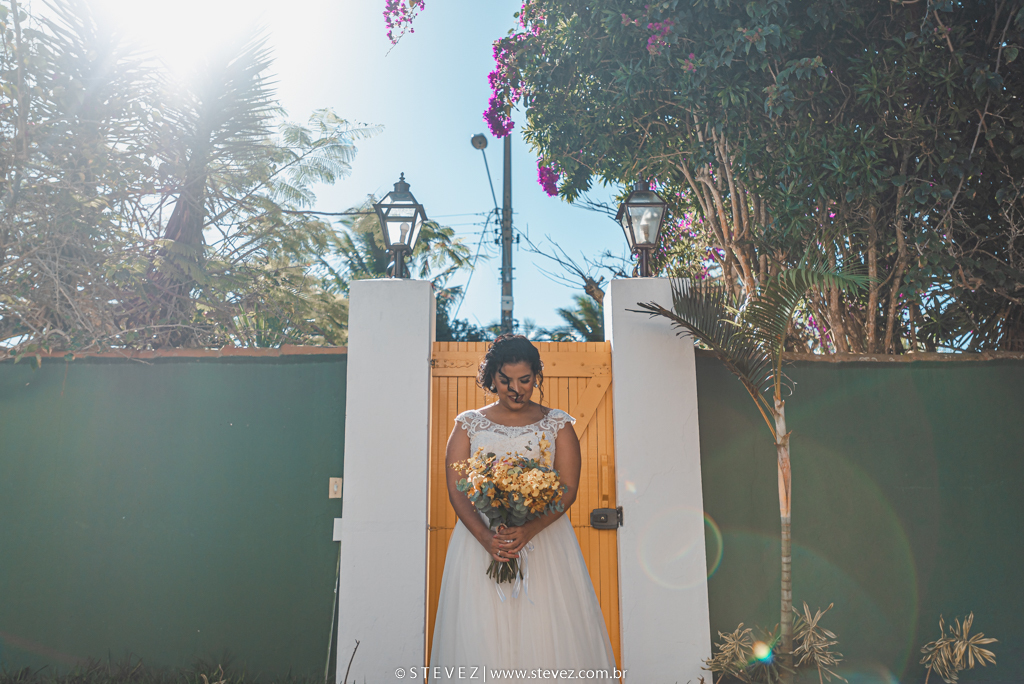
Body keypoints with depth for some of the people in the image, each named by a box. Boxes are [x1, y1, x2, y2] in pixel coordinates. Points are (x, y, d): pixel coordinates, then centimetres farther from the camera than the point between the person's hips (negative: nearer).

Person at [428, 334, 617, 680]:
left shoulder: (557, 425, 7)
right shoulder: (469, 425, 8)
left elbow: (567, 490, -2)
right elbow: (456, 490, 0)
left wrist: (529, 531, -19)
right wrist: (485, 537, -17)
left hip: (545, 539, 0)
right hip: (480, 539, 1)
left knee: (547, 633, -3)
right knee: (481, 636, -1)